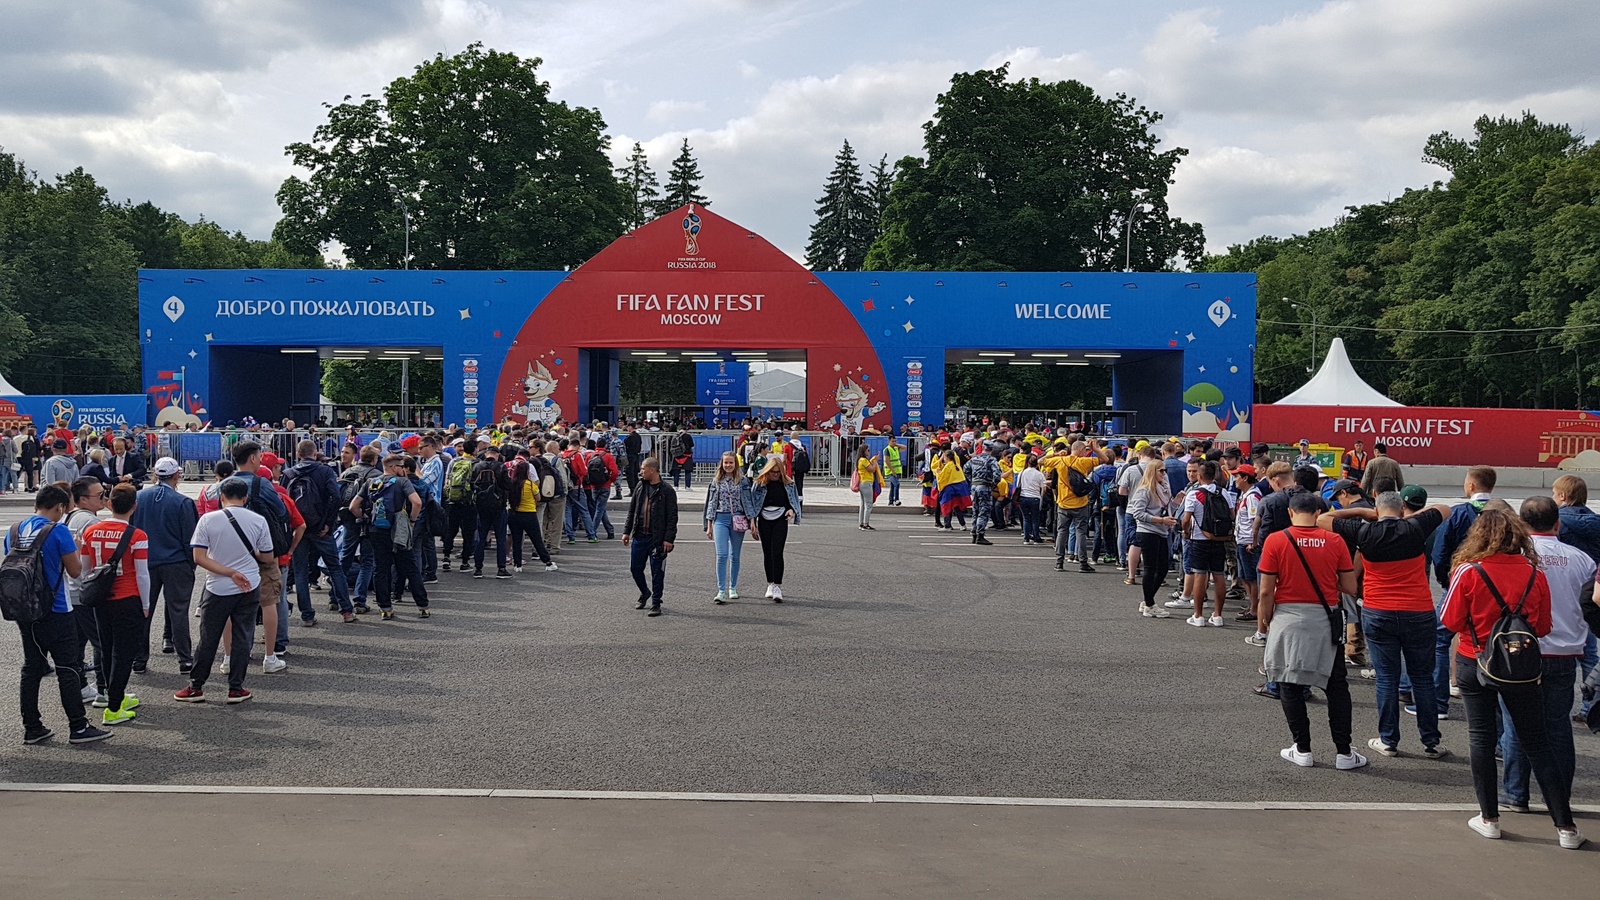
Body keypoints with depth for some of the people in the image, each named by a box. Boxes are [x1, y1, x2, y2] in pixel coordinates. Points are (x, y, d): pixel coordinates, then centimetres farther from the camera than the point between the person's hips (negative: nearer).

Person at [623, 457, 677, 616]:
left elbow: (672, 517, -9)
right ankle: (645, 593, 35)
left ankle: (656, 603, 11)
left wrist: (669, 539, -14)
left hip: (657, 538, -6)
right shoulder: (640, 487, 9)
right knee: (635, 568, 11)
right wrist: (627, 531, 11)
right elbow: (631, 510, 16)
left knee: (657, 572, 1)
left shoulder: (667, 490, -8)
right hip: (639, 536, 6)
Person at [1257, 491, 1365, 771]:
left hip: (1288, 619, -1)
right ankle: (1344, 752, 14)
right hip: (1326, 620, 2)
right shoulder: (1335, 541, -4)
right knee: (1336, 686, 12)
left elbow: (1266, 591, -8)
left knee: (1290, 685, 10)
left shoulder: (1275, 541, -8)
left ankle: (1302, 749, 13)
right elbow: (1350, 588, -1)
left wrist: (1266, 619, 7)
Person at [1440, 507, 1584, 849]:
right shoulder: (1535, 575, -5)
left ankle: (1489, 818, 15)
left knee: (1481, 738, 10)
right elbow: (1542, 628, 2)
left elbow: (1451, 621, -8)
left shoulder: (1468, 573, -14)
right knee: (1537, 743, 9)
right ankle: (1565, 826, 10)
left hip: (1476, 665, -2)